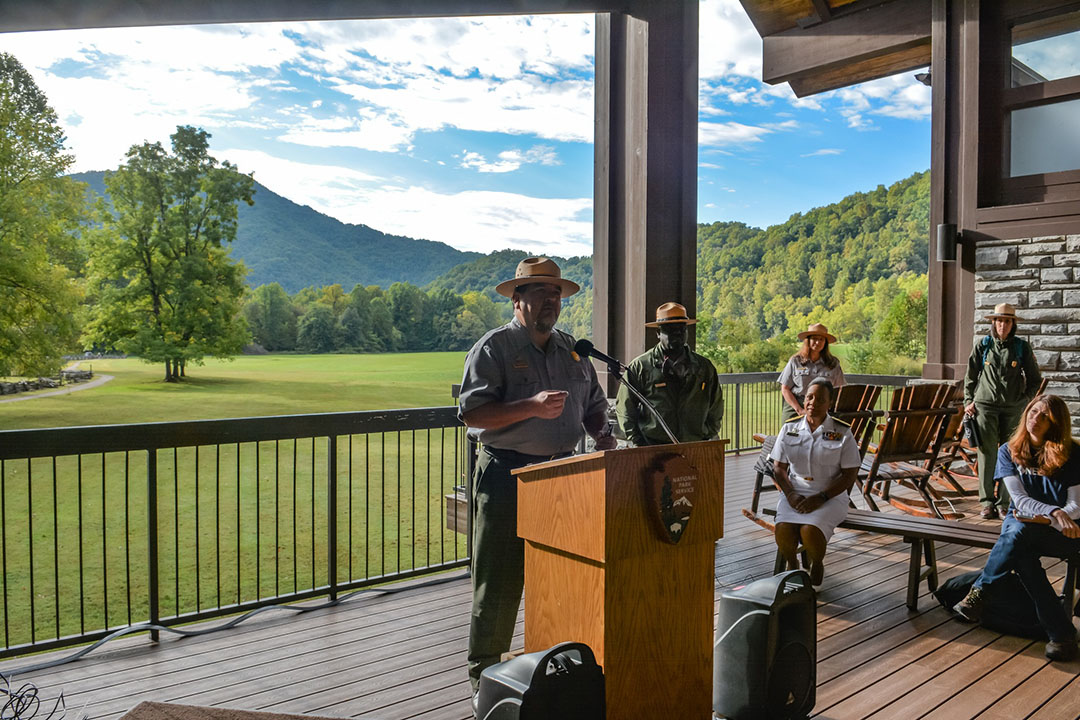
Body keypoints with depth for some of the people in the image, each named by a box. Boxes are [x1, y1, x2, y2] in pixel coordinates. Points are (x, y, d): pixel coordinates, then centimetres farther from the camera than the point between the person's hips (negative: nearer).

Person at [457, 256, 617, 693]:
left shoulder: (573, 350, 14)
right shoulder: (494, 347, -5)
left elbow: (593, 404, 23)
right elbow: (471, 412, -15)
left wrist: (602, 433, 3)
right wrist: (532, 407, -24)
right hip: (507, 477, -5)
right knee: (499, 582, 2)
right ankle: (484, 672, 19)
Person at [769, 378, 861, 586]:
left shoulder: (842, 432, -1)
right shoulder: (789, 428, 6)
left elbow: (849, 475, -3)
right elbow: (778, 468, 8)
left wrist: (820, 498, -15)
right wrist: (790, 494, -10)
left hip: (830, 496, -2)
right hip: (795, 493, 2)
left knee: (810, 531, -29)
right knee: (783, 531, -26)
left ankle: (817, 565, 6)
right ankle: (791, 563, 9)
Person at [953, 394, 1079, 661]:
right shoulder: (1009, 451, 3)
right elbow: (1020, 499, -7)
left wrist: (1045, 519, -23)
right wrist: (1054, 511, -26)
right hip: (1021, 521, 2)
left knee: (1019, 532, -36)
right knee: (1022, 555, -34)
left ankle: (979, 592, -24)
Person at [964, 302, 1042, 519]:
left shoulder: (1022, 347, 4)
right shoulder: (983, 344, 4)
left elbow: (1035, 380, 12)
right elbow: (970, 376, 11)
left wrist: (1025, 400, 0)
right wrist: (968, 401, 4)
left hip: (1013, 409, 1)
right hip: (985, 406, -1)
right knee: (987, 454, -2)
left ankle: (1004, 503, 11)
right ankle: (987, 502, 6)